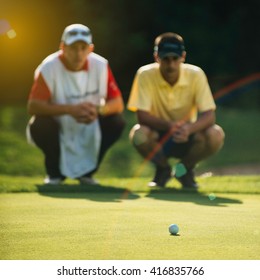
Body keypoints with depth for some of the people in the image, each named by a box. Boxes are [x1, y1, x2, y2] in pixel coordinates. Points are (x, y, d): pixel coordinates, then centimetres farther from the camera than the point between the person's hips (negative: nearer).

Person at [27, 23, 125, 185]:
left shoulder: (100, 65, -11)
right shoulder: (49, 68, -20)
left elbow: (118, 103, -11)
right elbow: (33, 106, -29)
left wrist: (98, 109, -34)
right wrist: (70, 109, -40)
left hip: (89, 134, 3)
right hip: (58, 132, -3)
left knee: (117, 122, -21)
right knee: (41, 125, -34)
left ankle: (87, 171, 2)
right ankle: (55, 173, -4)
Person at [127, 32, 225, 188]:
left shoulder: (196, 75, -15)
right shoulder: (146, 75, -17)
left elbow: (209, 115, -19)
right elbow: (142, 115, -21)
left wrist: (189, 129, -41)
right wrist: (169, 126, -39)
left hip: (187, 137, 1)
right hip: (159, 137, -1)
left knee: (216, 135, -30)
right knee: (139, 134, -34)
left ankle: (185, 168, 2)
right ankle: (163, 168, 0)